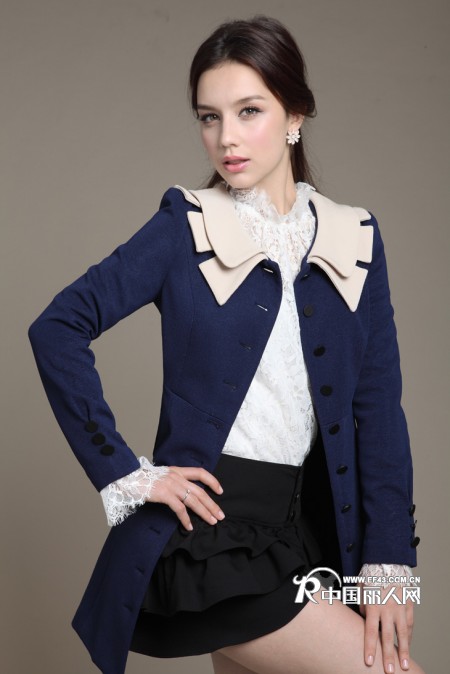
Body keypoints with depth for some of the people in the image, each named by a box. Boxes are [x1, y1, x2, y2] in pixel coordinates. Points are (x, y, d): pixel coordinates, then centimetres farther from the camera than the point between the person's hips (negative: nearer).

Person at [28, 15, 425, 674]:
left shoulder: (354, 238, 5)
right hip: (210, 520, -4)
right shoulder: (185, 227, -3)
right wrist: (124, 472, -11)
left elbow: (379, 406, 2)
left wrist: (388, 561, -6)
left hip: (312, 520, 5)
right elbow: (58, 328, -6)